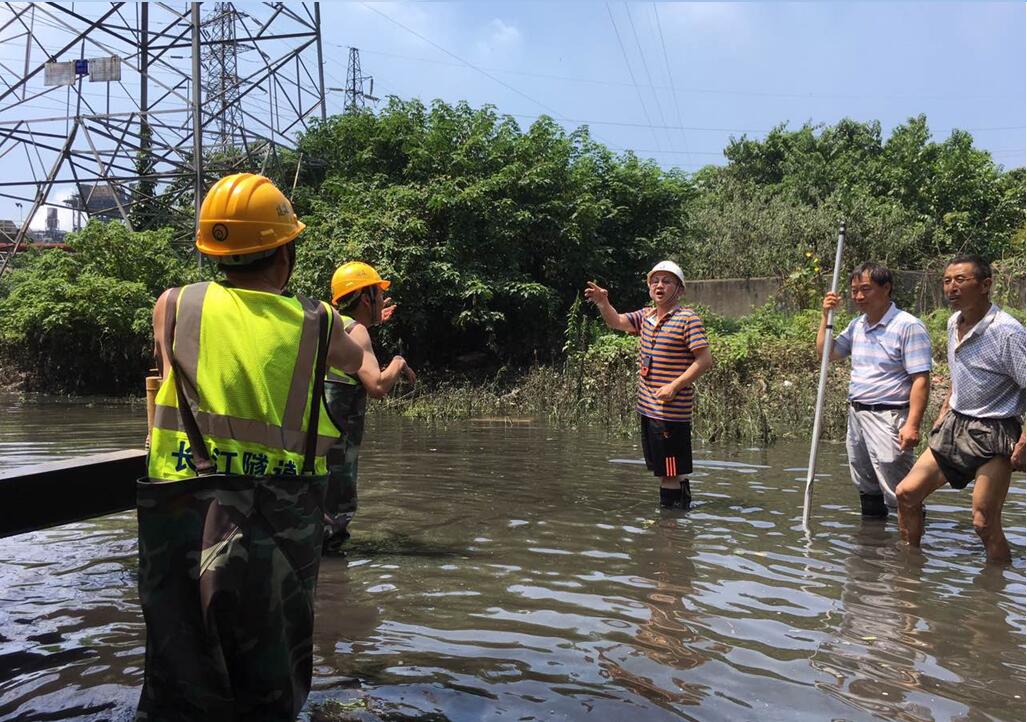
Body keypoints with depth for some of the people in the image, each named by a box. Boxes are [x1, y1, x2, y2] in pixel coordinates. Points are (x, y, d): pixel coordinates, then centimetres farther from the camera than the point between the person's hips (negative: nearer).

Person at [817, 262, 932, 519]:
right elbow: (826, 353, 18)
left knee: (898, 493, -8)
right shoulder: (856, 325, 11)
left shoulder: (908, 326, -12)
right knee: (866, 487, 19)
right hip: (857, 415, 8)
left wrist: (912, 424, -23)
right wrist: (826, 316, 7)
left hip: (887, 418, -8)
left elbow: (921, 380, -16)